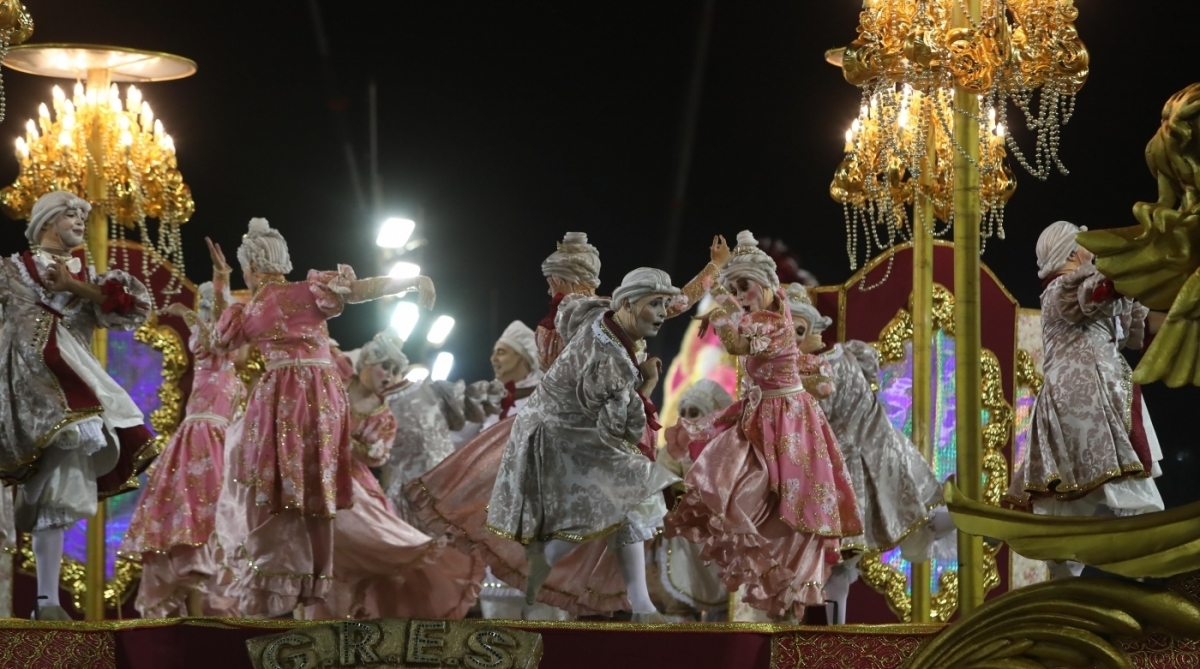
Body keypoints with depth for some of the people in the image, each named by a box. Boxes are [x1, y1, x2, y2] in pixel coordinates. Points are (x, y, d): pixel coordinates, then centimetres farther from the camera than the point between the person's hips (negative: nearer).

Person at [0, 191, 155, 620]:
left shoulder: (88, 278, 21)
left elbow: (135, 306, 3)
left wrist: (76, 287, -3)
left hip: (69, 392, 4)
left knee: (55, 495, -1)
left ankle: (47, 600, -2)